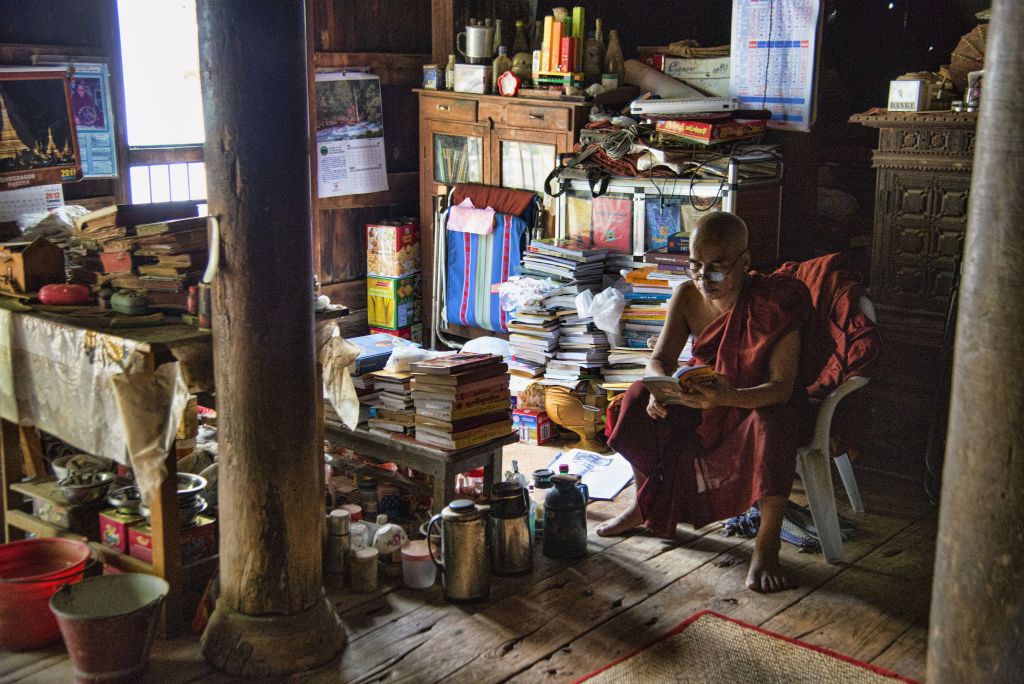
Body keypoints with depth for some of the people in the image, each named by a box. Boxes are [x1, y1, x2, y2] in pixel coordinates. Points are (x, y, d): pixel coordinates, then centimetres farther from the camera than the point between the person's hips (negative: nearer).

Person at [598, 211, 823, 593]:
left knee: (772, 424, -38)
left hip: (761, 403, -5)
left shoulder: (774, 303, -25)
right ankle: (644, 505, 7)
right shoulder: (687, 297, -10)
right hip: (703, 403, 5)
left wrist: (730, 398, -52)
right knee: (640, 397, -14)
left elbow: (782, 386, -32)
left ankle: (767, 545, -26)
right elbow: (661, 358, -11)